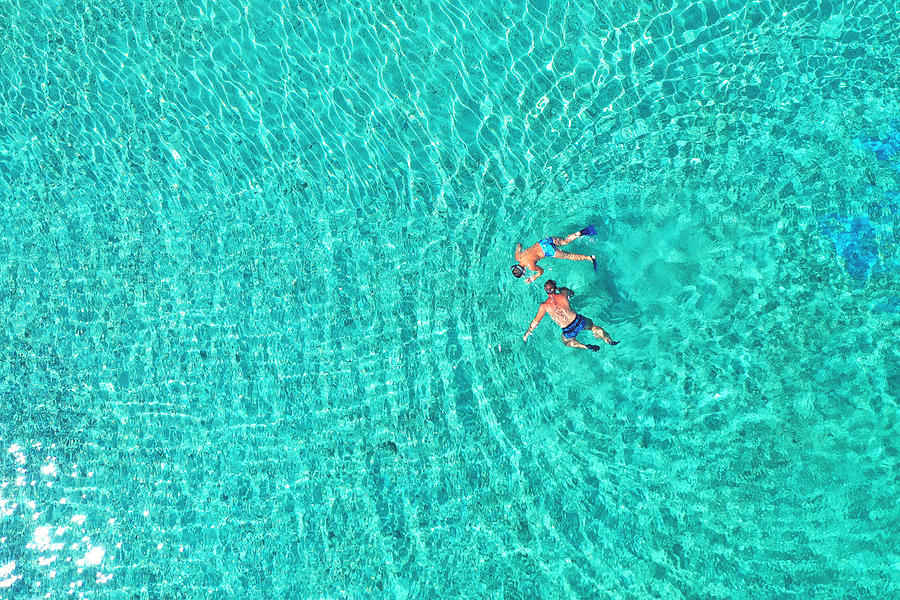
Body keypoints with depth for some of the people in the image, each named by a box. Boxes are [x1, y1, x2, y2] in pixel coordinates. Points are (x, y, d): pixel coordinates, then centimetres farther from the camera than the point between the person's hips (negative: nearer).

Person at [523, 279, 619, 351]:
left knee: (566, 340, 31)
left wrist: (527, 333, 9)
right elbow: (572, 293, 22)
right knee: (593, 326, 31)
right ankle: (609, 341, 20)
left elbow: (536, 321, -4)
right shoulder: (563, 294, -4)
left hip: (568, 330, -1)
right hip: (579, 322, 1)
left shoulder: (544, 306, -9)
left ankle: (585, 347, 9)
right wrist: (560, 289, 36)